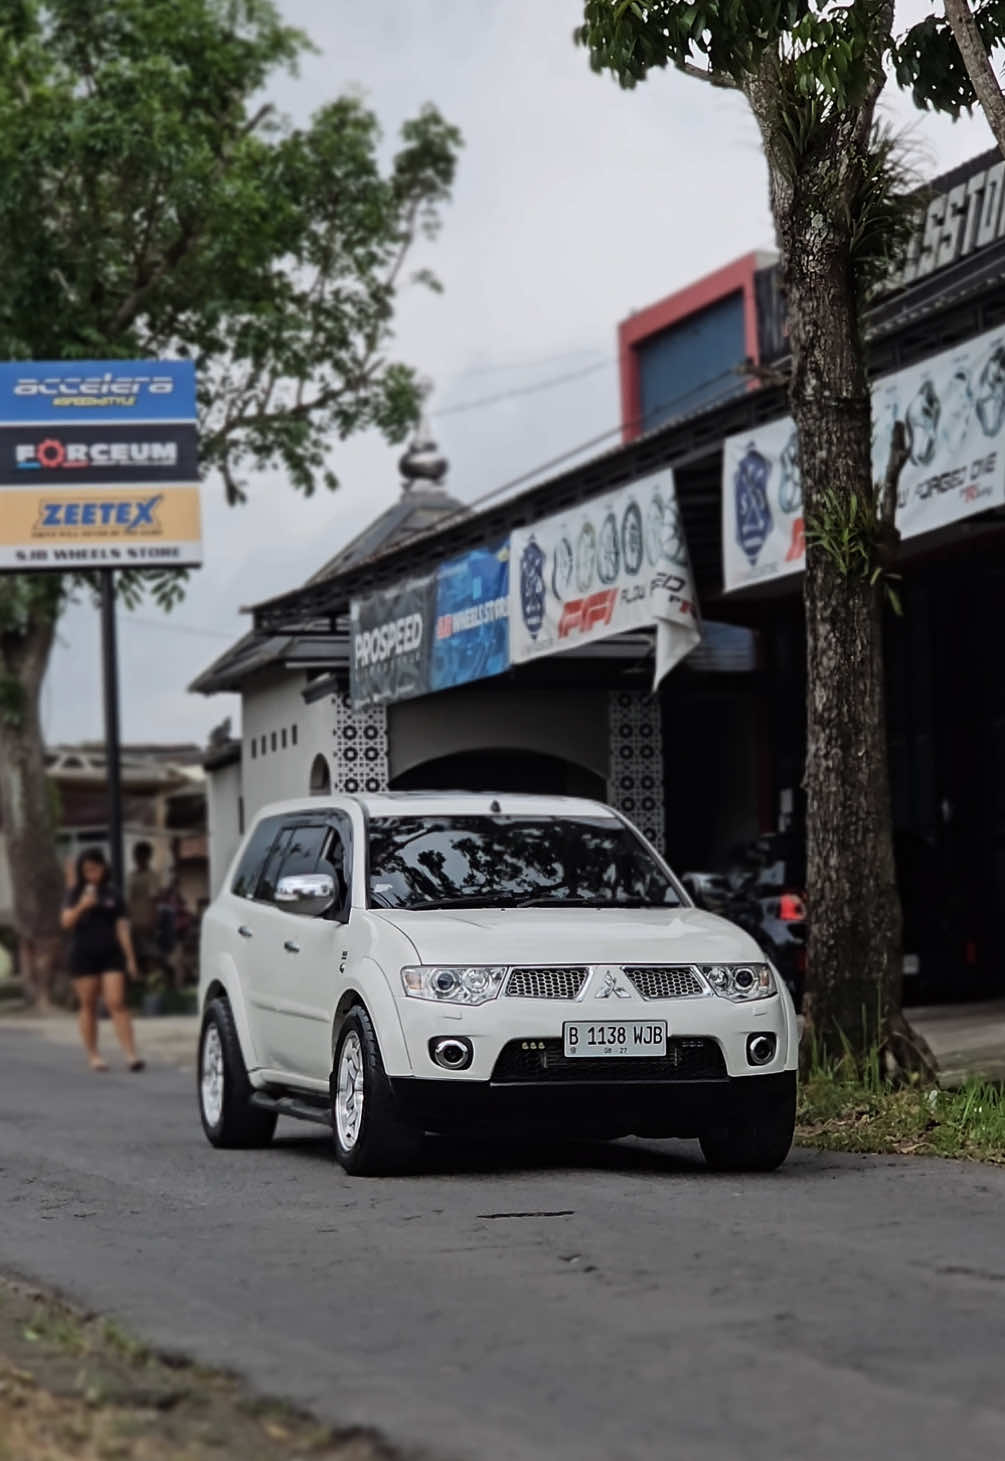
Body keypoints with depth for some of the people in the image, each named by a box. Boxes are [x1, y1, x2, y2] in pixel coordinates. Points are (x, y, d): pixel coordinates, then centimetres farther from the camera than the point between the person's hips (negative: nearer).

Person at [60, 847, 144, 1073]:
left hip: (111, 954, 0)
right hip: (83, 955, 0)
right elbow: (66, 921, -5)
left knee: (116, 1003, -9)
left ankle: (131, 1054, -14)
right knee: (88, 1005, 4)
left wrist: (130, 958, 4)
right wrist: (81, 907, -23)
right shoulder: (75, 894, 6)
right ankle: (93, 1056, 12)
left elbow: (122, 928, 7)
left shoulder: (113, 895, 7)